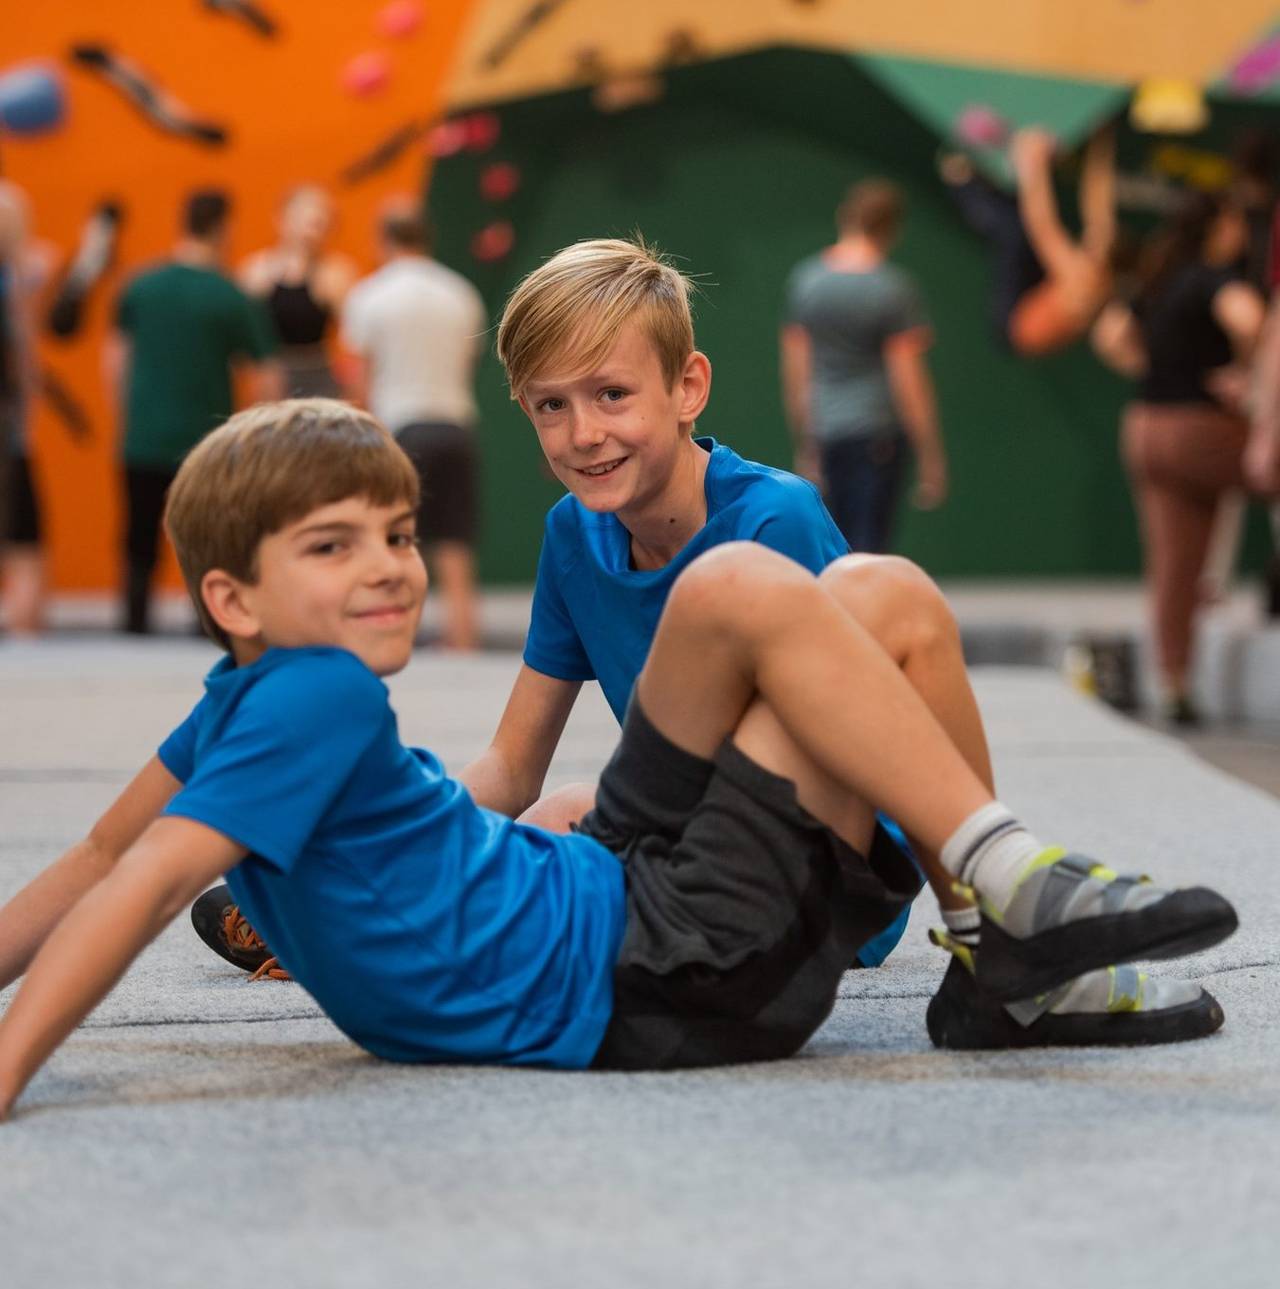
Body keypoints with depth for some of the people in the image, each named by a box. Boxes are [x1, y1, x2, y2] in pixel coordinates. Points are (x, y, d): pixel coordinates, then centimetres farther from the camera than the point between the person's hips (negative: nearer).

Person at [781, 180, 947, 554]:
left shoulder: (805, 278, 5)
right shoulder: (893, 288, -10)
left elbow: (794, 371, 7)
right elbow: (908, 378, -11)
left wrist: (806, 445, 15)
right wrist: (930, 456, -5)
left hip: (825, 432, 5)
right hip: (878, 432, -5)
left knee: (843, 542, 17)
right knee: (869, 547, -3)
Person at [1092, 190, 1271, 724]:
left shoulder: (1158, 285, 14)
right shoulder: (1216, 277, -10)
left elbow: (1109, 334, 24)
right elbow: (1244, 315, -31)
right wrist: (1244, 368, -15)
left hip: (1145, 427, 7)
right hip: (1199, 427, -7)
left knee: (1170, 568, 6)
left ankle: (1174, 686, 8)